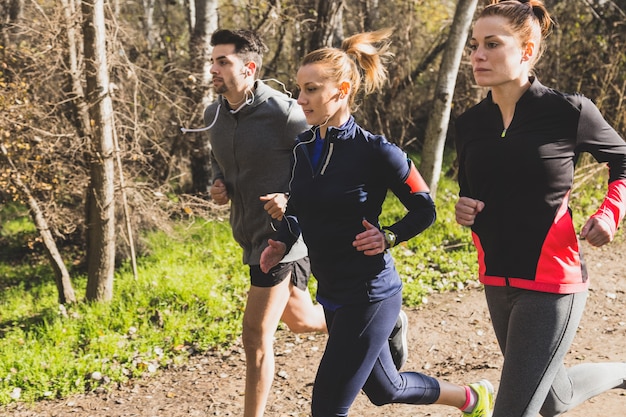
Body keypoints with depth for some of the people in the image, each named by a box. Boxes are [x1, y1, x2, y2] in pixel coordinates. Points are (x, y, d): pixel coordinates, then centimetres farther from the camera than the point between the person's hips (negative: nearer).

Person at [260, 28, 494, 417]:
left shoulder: (375, 151, -16)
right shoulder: (304, 146, 2)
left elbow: (424, 209, -6)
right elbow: (298, 207, 16)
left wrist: (388, 237, -21)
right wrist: (281, 242, -1)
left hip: (369, 294, -8)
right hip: (331, 293, 8)